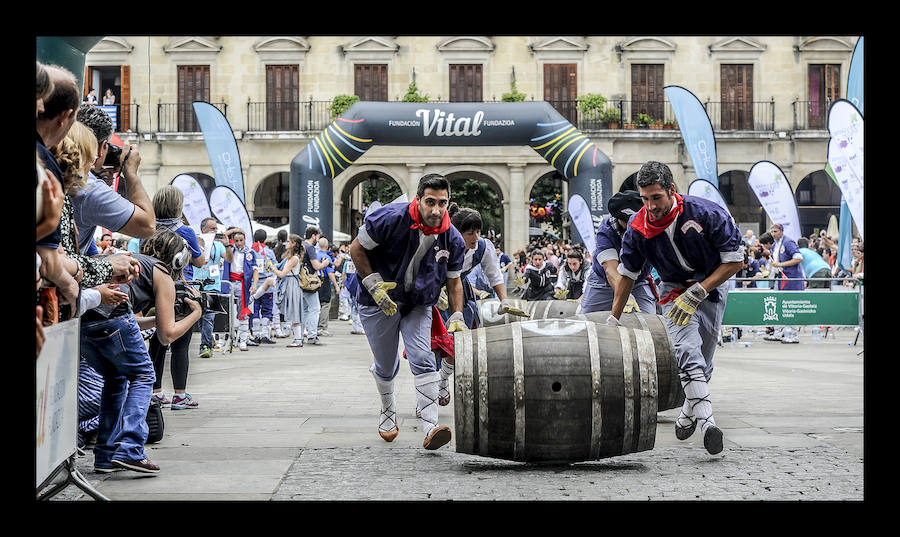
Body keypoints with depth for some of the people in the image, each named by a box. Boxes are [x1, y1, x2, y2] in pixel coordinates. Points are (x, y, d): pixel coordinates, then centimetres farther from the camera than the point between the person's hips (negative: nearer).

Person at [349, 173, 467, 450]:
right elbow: (357, 249, -12)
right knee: (386, 367, 11)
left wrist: (457, 317, -6)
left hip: (418, 305, 2)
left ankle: (430, 428, -24)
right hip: (380, 302, -2)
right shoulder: (391, 218, -23)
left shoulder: (452, 239, -10)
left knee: (423, 361, -18)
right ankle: (388, 413, 40)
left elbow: (453, 280, 5)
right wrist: (373, 284, -20)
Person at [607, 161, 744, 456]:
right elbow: (627, 274, -1)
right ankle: (707, 421, -32)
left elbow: (735, 260, -18)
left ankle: (689, 412, 26)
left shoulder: (707, 214, -24)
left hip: (713, 285, -1)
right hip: (674, 288, 1)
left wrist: (697, 293, -24)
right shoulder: (638, 227, -15)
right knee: (688, 350, -22)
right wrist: (613, 319, 3)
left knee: (703, 359, 2)